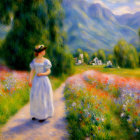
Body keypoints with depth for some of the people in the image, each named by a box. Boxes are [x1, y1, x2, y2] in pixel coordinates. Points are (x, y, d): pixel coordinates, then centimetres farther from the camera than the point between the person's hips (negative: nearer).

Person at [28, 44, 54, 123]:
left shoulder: (46, 61, -5)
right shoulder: (34, 61, 4)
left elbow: (49, 71, -4)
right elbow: (32, 71, 5)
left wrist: (42, 74, -22)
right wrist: (30, 81, -5)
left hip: (44, 81, -4)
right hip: (36, 81, 4)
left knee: (44, 98, 1)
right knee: (35, 97, 7)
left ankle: (44, 115, 14)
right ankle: (37, 113, 25)